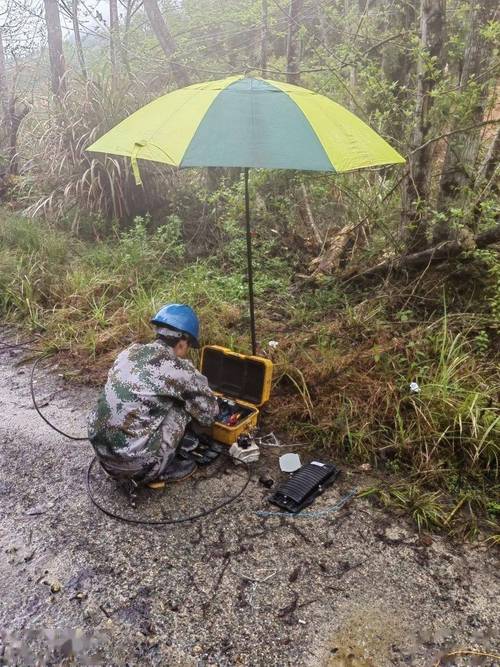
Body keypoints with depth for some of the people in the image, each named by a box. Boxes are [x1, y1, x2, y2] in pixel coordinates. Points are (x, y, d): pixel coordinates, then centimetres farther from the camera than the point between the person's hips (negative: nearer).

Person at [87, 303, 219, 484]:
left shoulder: (130, 352, 8)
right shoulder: (179, 369, -10)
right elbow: (208, 414, 4)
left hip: (100, 450, 7)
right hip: (133, 461, -6)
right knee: (180, 408, 5)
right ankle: (159, 470, 14)